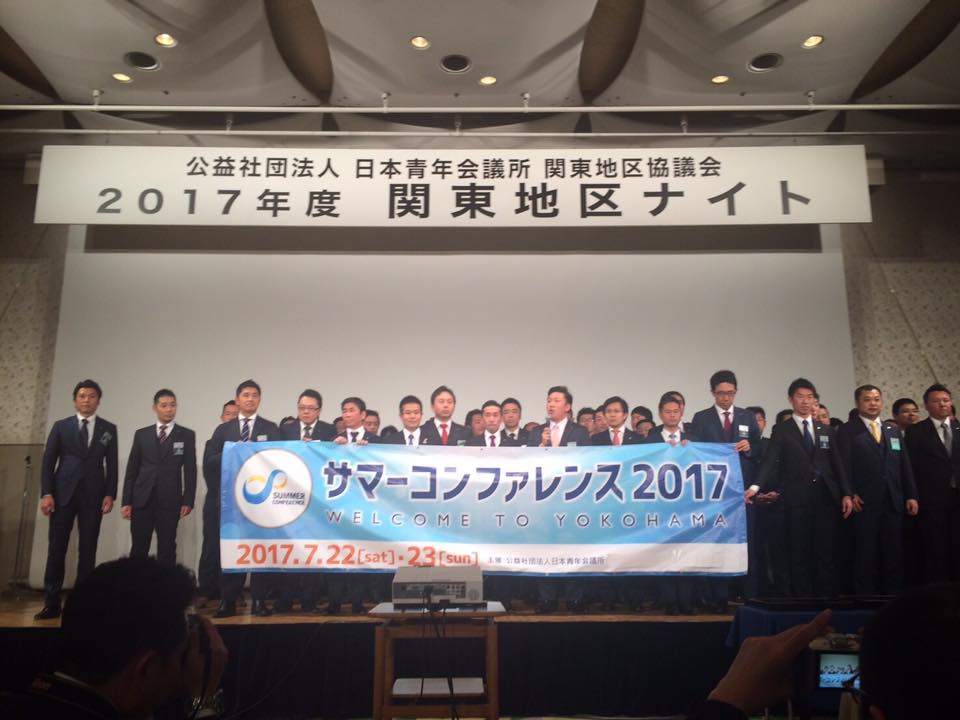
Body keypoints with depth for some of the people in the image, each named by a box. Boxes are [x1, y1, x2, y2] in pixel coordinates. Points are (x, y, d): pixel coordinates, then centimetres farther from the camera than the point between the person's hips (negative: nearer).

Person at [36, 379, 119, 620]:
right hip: (63, 494, 0)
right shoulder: (61, 426, 8)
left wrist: (110, 494, -4)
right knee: (56, 549, 0)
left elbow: (112, 465, 5)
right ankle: (51, 602, 7)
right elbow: (48, 461, 4)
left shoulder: (109, 429, 8)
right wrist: (46, 493, -6)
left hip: (93, 495, 0)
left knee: (88, 551, 2)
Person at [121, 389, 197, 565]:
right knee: (138, 549, 4)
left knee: (167, 549, 2)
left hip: (170, 501, -2)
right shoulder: (141, 434, 9)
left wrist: (188, 501, -7)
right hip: (142, 499, 2)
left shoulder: (187, 435, 4)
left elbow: (190, 471, 0)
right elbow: (132, 469, 8)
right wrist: (126, 501, 2)